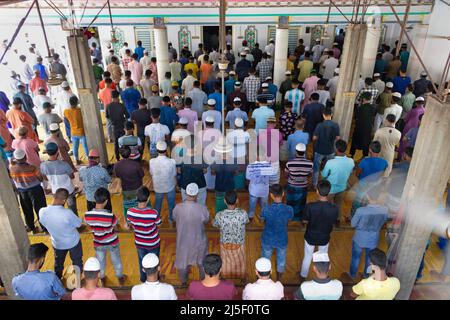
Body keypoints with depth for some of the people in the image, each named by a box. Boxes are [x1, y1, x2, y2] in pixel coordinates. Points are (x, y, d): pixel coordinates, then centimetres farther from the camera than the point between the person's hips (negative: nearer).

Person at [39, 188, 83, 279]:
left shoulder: (42, 212, -24)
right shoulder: (67, 213, -37)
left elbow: (44, 224, -3)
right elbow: (79, 224, -18)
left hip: (57, 243, 4)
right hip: (73, 242, -3)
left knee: (58, 263, 29)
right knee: (77, 262, 23)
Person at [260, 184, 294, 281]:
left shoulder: (266, 210, -28)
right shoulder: (289, 209, -25)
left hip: (267, 240, 0)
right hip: (282, 240, 1)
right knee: (281, 261, 26)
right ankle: (278, 281, 48)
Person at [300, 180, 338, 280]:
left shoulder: (310, 206, -30)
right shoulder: (334, 209, -26)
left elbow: (305, 220, -13)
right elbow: (333, 222, -8)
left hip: (310, 236, -1)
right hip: (324, 238, 1)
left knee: (307, 257, 24)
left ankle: (303, 276, 46)